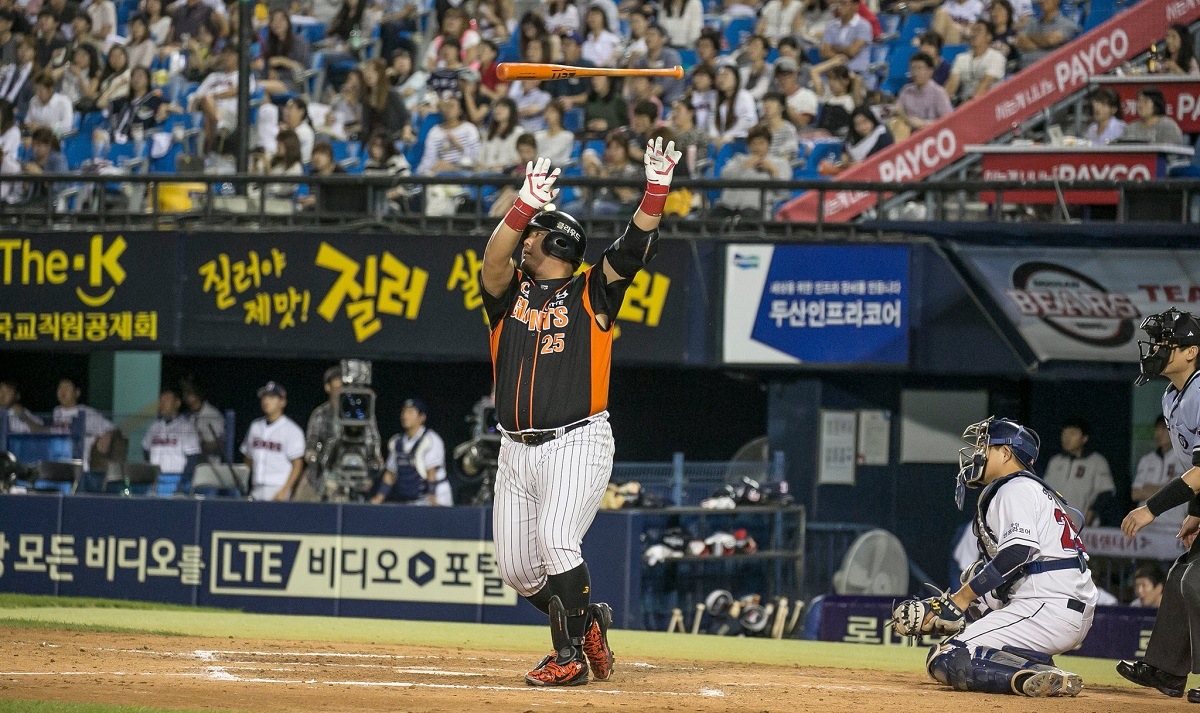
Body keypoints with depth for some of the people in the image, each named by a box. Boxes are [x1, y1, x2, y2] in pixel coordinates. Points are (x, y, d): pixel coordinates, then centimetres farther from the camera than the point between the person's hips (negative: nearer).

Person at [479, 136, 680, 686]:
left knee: (555, 540, -24)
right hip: (517, 450, 5)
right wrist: (527, 202, -27)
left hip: (578, 444, -5)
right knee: (516, 567, 7)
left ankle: (571, 653, -13)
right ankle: (588, 621, 29)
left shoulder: (591, 293, 3)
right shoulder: (512, 292, 10)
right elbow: (493, 260, -11)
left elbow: (634, 250, -11)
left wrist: (656, 190, -25)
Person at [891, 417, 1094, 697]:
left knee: (945, 660, -15)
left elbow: (1017, 552, -19)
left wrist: (959, 599, -16)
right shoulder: (1040, 490, 28)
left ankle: (1043, 676, -29)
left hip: (1048, 609, -10)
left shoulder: (1015, 488, -3)